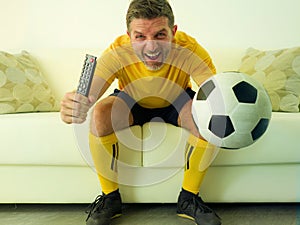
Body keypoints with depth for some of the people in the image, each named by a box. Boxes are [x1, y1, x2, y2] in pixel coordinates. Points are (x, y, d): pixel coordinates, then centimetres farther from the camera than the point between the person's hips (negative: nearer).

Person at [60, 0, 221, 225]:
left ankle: (189, 198, -9)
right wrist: (72, 107, -68)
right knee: (99, 115, -30)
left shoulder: (189, 50, -34)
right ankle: (110, 198, -9)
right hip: (131, 103, 0)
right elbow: (85, 98, -43)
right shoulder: (117, 54, -34)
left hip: (177, 102, 0)